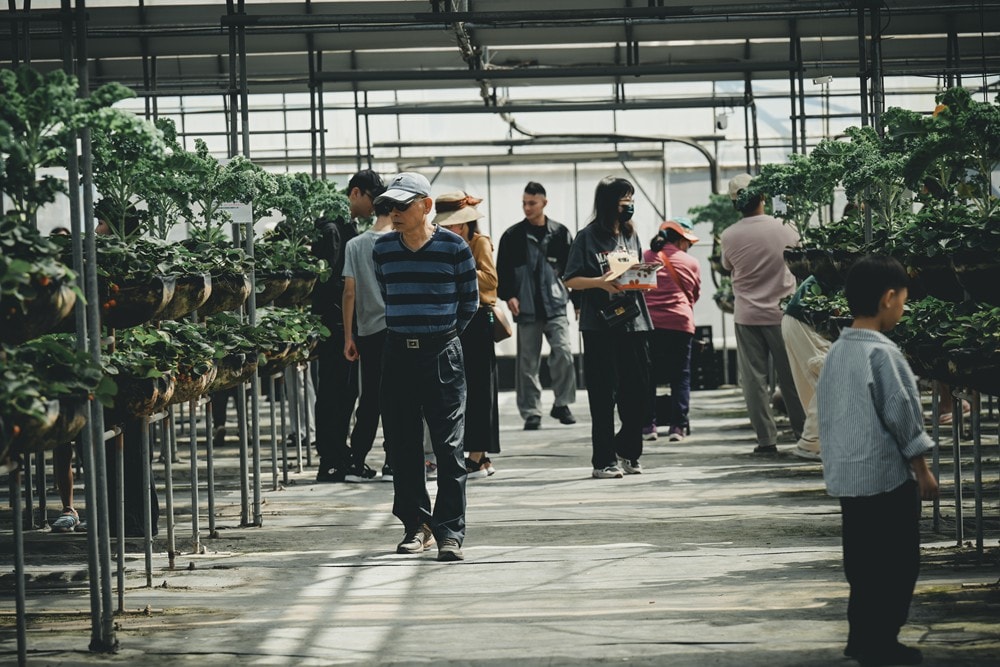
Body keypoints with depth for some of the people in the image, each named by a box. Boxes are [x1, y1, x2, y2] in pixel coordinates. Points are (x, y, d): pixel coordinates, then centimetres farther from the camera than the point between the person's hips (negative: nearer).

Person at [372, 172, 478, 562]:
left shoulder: (453, 248, -4)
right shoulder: (383, 249, 6)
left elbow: (469, 301, 7)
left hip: (442, 355, -4)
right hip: (397, 353, 4)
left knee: (449, 446, -6)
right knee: (402, 445, 6)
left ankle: (450, 532, -5)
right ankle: (416, 525, 17)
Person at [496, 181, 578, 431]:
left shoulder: (560, 234, 6)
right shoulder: (512, 236, 6)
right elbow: (503, 271, 7)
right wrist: (508, 295, -6)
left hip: (555, 307, 0)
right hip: (527, 308, 1)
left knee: (563, 352, -15)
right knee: (528, 363, 3)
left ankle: (562, 403, 1)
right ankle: (531, 413, 9)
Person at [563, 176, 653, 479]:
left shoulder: (631, 235, 15)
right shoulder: (588, 237, -2)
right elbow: (570, 280, -4)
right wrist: (600, 282, -19)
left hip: (634, 322, 5)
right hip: (600, 327, -5)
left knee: (638, 395, 5)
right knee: (604, 397, -2)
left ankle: (626, 452, 22)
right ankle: (603, 461, 4)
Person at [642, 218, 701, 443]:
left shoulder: (646, 257, 5)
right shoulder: (691, 263, 5)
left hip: (649, 322, 1)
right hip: (680, 323, -1)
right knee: (680, 376, 7)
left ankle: (648, 424, 3)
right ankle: (677, 425, -2)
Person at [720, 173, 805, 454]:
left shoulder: (729, 236, -7)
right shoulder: (782, 228, -8)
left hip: (747, 316, 0)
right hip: (781, 313, 0)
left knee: (754, 378, 4)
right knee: (791, 377, 9)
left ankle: (766, 438, 2)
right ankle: (804, 433, 14)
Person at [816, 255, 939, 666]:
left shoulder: (836, 352, 8)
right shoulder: (882, 352, -17)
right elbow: (901, 413, -15)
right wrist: (922, 470, -7)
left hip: (845, 475, 8)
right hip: (886, 475, -8)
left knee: (863, 562, 16)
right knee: (896, 564, 1)